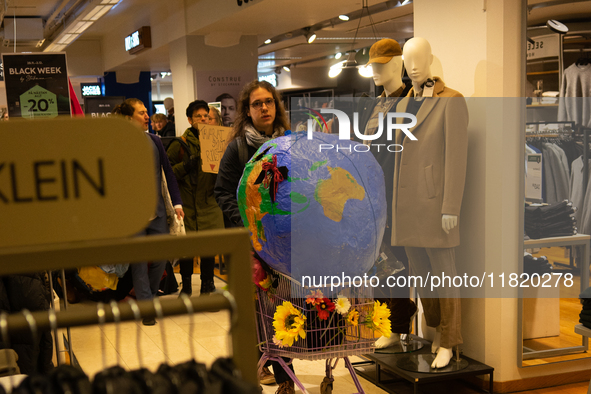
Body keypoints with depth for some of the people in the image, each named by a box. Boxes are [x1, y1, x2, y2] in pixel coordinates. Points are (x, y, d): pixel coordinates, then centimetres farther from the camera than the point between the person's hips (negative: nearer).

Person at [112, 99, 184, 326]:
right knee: (139, 260, 0)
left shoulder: (155, 141, 7)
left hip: (157, 211, 4)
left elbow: (168, 173, 10)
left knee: (160, 257, 6)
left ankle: (148, 296, 28)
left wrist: (176, 203, 3)